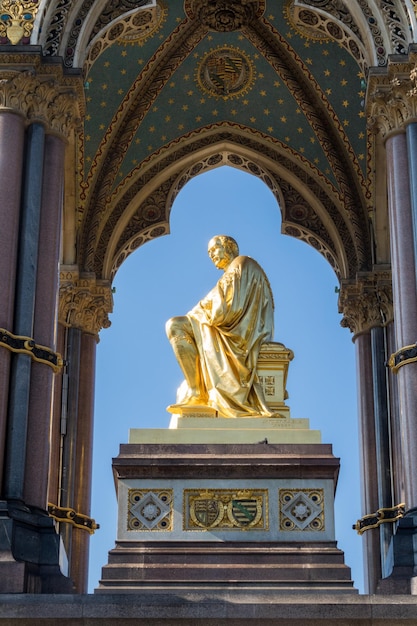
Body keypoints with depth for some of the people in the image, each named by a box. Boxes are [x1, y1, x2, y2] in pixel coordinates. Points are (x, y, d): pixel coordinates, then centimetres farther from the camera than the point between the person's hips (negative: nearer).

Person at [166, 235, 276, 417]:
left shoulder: (241, 264, -7)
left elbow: (226, 309, -18)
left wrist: (198, 313, -3)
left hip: (237, 333, -11)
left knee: (176, 326, -15)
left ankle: (197, 392, -20)